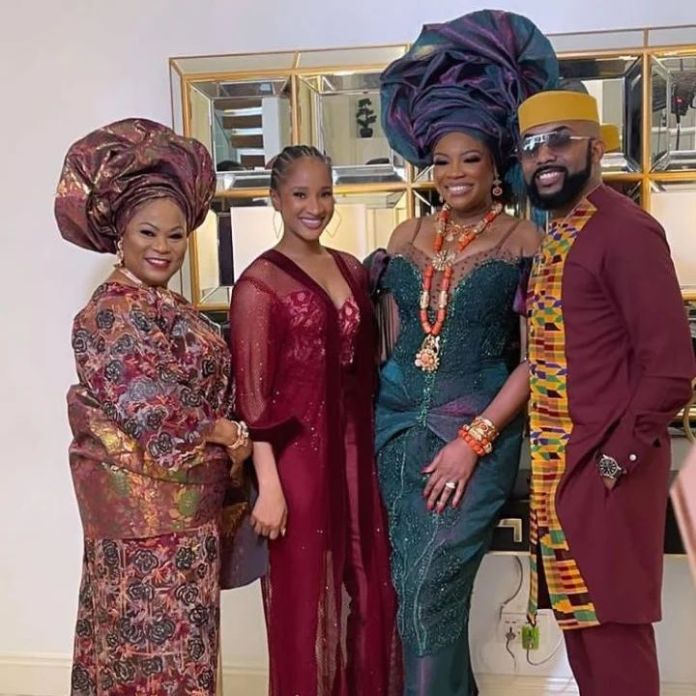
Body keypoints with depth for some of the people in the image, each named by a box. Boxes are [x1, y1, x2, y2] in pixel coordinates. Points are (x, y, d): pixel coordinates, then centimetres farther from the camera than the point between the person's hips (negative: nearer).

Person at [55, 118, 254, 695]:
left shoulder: (168, 306, 11)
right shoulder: (114, 313, -17)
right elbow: (156, 418, -24)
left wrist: (228, 438, 0)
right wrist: (229, 436, -11)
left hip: (184, 503, 9)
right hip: (147, 505, -9)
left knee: (177, 635, 18)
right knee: (159, 641, 3)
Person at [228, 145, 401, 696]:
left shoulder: (351, 269, 10)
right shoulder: (259, 283, -9)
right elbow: (253, 394, -12)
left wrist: (367, 450, 10)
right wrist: (269, 485, -15)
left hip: (355, 453, 6)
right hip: (298, 457, -6)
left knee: (366, 592, 14)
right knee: (307, 596, 7)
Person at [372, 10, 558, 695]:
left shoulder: (524, 242, -7)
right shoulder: (407, 237, 7)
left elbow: (535, 357, -10)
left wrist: (473, 438, -15)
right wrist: (390, 410, 9)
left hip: (479, 431, -4)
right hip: (400, 424, 5)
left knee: (429, 585, -8)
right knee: (411, 583, 11)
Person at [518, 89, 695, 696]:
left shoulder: (625, 229, -15)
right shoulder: (555, 236, 13)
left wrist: (617, 458, -17)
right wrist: (553, 464, 12)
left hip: (605, 468, -9)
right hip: (560, 463, 9)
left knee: (612, 625, 2)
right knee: (580, 618, 17)